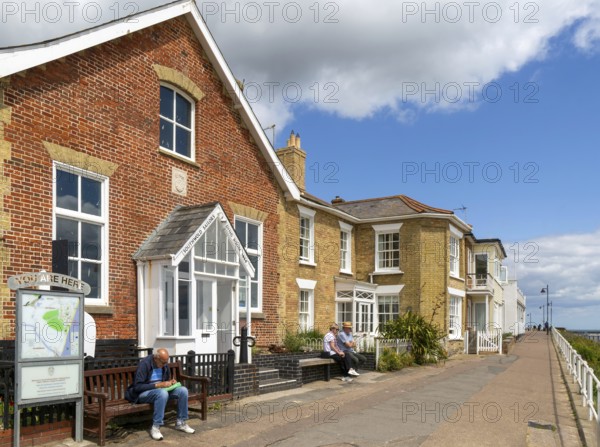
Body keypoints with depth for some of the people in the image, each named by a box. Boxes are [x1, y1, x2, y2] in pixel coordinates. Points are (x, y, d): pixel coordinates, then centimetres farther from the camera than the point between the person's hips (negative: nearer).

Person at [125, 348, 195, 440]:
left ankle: (181, 423, -5)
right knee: (162, 392, -39)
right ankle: (155, 427, -31)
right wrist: (157, 385, -29)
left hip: (161, 390, 7)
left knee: (183, 390, -16)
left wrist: (171, 382, -6)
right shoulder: (144, 364, -19)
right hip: (144, 393, -7)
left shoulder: (164, 365, 3)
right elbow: (137, 387, -23)